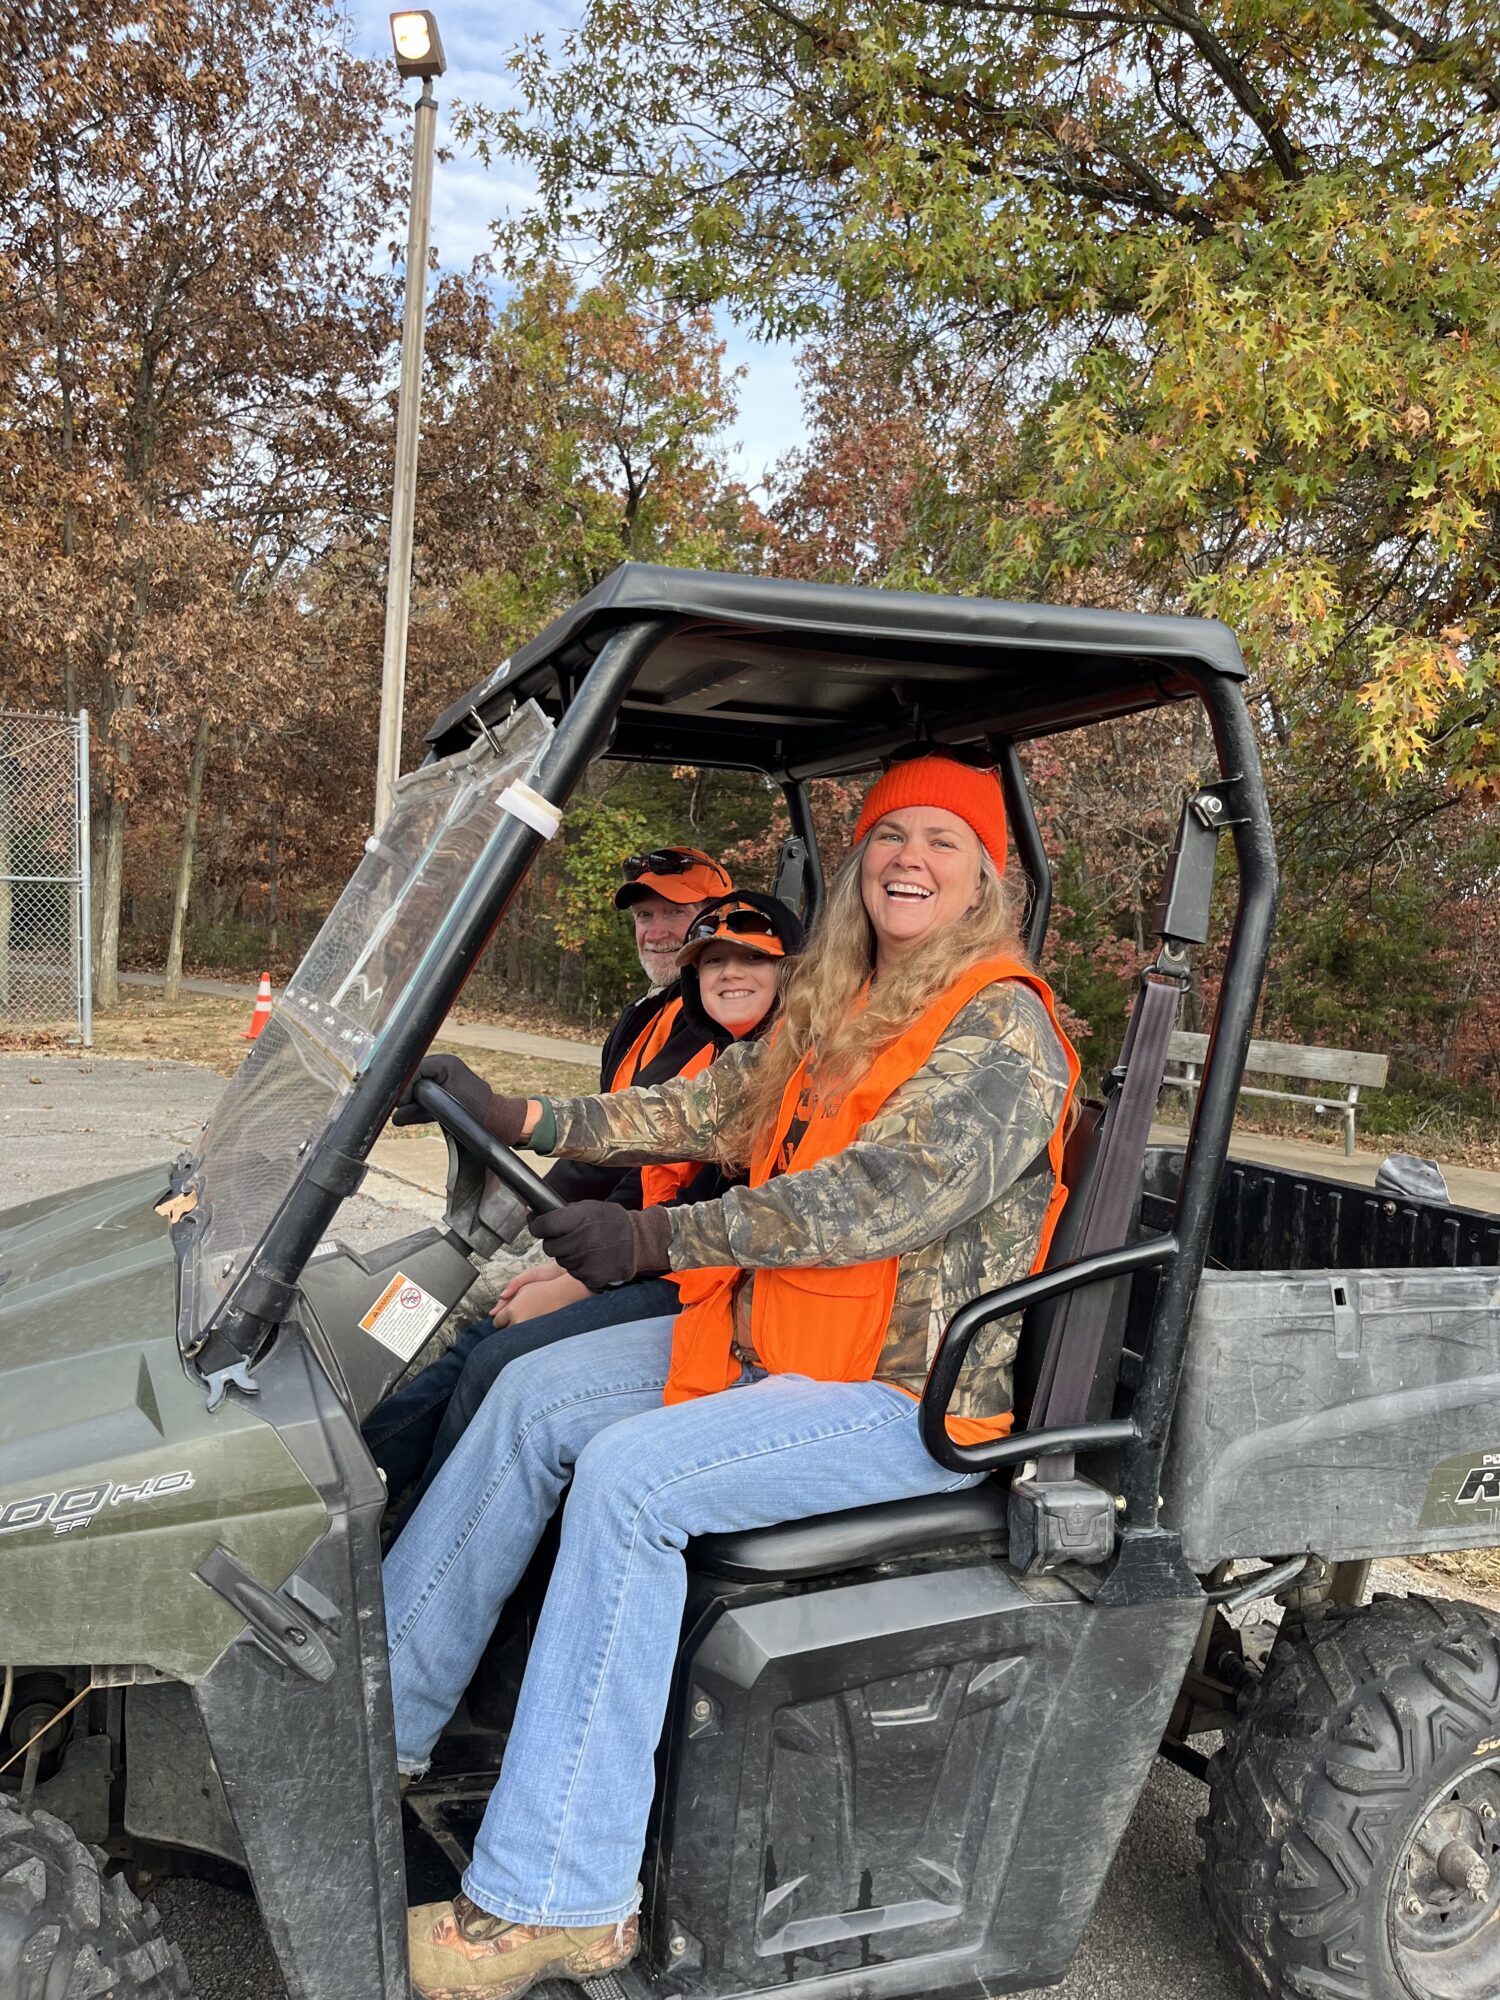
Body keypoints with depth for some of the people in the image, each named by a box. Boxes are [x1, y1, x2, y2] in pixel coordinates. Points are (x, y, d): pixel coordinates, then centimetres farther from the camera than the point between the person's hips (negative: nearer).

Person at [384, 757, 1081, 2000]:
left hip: (910, 1396, -9)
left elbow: (881, 1197, -27)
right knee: (536, 1397, 0)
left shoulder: (1004, 1029, -15)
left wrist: (655, 1238, -30)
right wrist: (525, 1120, 0)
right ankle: (378, 1721, 11)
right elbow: (712, 1107, 10)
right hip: (772, 1338, 9)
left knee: (629, 1475, -25)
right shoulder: (838, 1010, 12)